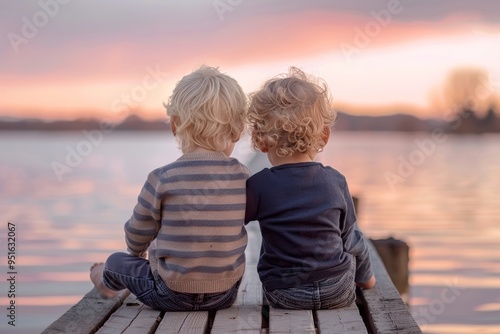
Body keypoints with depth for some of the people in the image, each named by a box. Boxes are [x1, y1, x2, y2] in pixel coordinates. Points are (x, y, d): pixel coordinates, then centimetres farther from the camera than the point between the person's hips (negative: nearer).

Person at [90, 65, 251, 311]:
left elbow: (137, 234, -2)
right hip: (225, 294, 3)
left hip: (172, 295, -3)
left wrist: (136, 252, 23)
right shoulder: (243, 178, -6)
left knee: (117, 261, 24)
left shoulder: (163, 179, -15)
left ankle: (108, 281, 54)